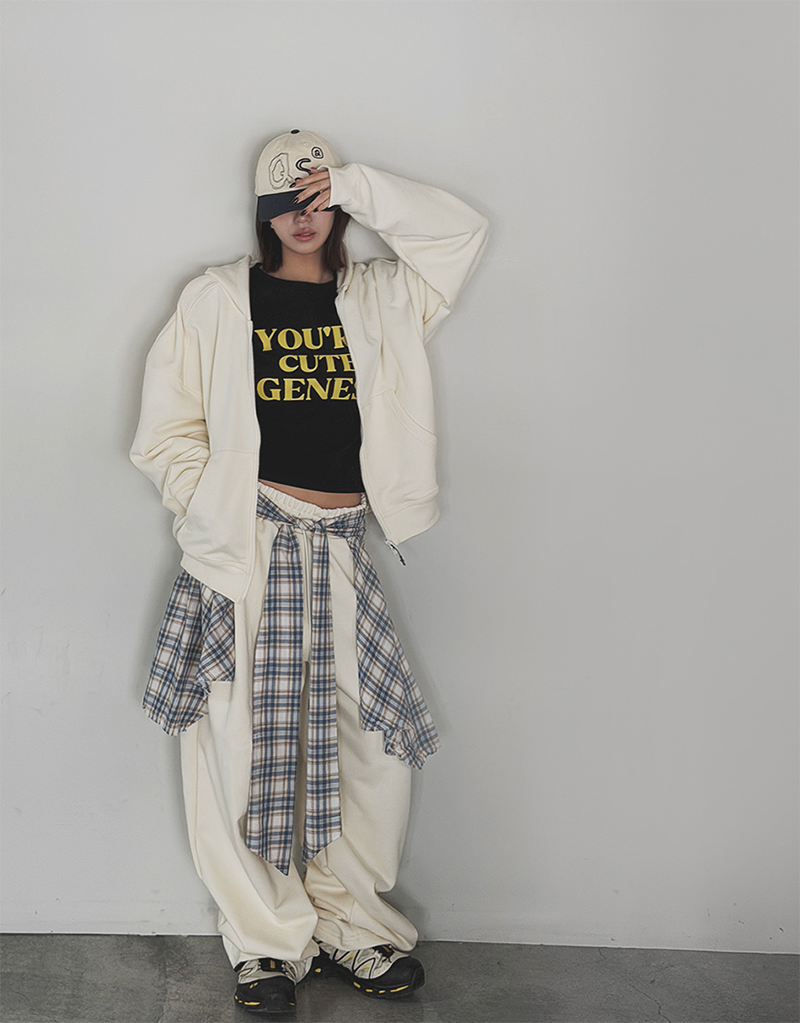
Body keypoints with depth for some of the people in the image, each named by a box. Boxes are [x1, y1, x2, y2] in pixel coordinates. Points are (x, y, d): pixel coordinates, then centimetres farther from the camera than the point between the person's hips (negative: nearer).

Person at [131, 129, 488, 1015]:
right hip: (243, 547, -3)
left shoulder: (379, 300, 14)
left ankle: (347, 924, 18)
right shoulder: (217, 300, 6)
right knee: (245, 743, -2)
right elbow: (166, 433, 4)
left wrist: (359, 188, 1)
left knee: (376, 743, 1)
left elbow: (462, 232, 8)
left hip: (338, 551, 3)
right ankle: (270, 941, 13)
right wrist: (217, 514, -9)